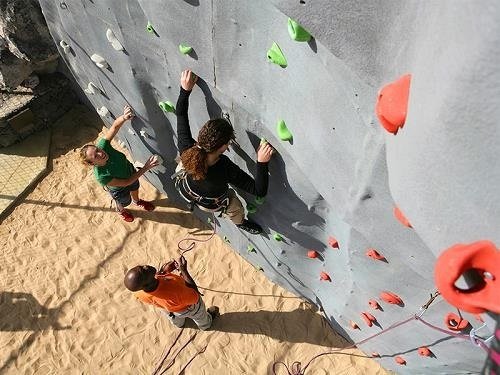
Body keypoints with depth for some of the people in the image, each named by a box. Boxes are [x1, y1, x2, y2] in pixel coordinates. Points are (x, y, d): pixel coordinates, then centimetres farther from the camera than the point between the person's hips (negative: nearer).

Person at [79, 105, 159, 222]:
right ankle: (121, 210, 68)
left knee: (135, 188, 35)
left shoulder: (102, 145, -37)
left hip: (129, 170, 4)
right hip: (119, 189, -4)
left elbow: (114, 126, -34)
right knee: (124, 202, 30)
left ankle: (137, 201, 71)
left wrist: (124, 117, -58)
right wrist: (145, 168, -43)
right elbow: (126, 182, -36)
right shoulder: (101, 177, -45)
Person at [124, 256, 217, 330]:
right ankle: (205, 325, 67)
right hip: (188, 307, -4)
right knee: (201, 319, 35)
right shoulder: (175, 293, -52)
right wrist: (184, 270, -33)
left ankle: (179, 323, 75)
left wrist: (163, 272, -19)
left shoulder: (139, 293, -34)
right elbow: (195, 296, -31)